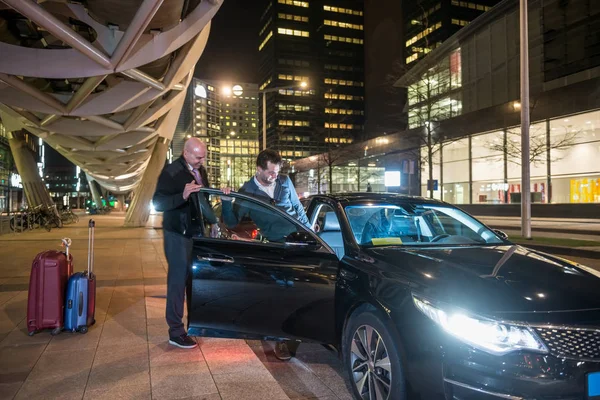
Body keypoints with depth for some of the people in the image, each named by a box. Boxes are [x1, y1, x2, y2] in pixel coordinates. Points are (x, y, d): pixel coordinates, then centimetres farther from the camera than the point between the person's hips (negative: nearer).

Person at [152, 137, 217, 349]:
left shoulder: (200, 171, 9)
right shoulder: (171, 172, -15)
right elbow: (157, 203, -21)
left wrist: (212, 221, 19)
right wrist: (182, 195, -36)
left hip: (196, 231, 8)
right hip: (178, 234, -8)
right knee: (178, 280, -4)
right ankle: (176, 332, 5)